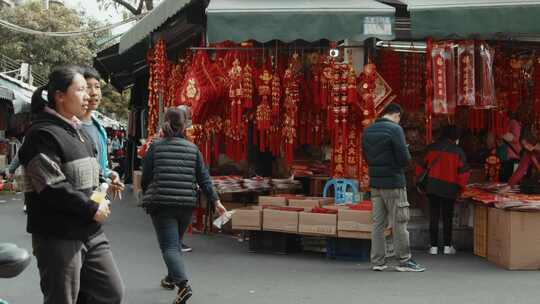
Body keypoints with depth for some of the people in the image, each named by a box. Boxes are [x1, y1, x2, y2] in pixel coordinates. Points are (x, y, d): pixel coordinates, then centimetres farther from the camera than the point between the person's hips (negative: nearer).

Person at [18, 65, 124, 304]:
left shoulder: (78, 131, 15)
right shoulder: (43, 134, -14)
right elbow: (53, 189, -21)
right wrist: (92, 209, -14)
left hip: (90, 232, 9)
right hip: (58, 237, -8)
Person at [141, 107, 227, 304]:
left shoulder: (155, 147, -2)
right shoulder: (193, 149, 5)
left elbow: (145, 178, 1)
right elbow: (203, 178, 2)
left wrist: (147, 196, 20)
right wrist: (215, 200, 6)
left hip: (162, 204, -4)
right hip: (187, 205, 4)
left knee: (169, 246, -6)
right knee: (175, 242, 24)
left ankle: (183, 284, -25)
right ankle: (171, 278, 39)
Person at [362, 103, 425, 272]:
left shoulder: (368, 131, 9)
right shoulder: (394, 129, -13)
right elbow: (405, 158, -16)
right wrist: (405, 158, 5)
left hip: (375, 182, 7)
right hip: (393, 183, -6)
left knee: (378, 223, 9)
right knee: (399, 222, 1)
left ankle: (378, 261, 10)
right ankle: (404, 261, 7)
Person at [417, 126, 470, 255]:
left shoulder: (431, 148, 3)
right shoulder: (458, 151, -4)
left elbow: (422, 166, 6)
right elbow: (463, 172, -5)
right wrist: (460, 188, 7)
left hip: (432, 186, 2)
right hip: (449, 189, -2)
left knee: (434, 216, 6)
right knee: (447, 217, 9)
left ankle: (434, 246, 6)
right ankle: (447, 246, 12)